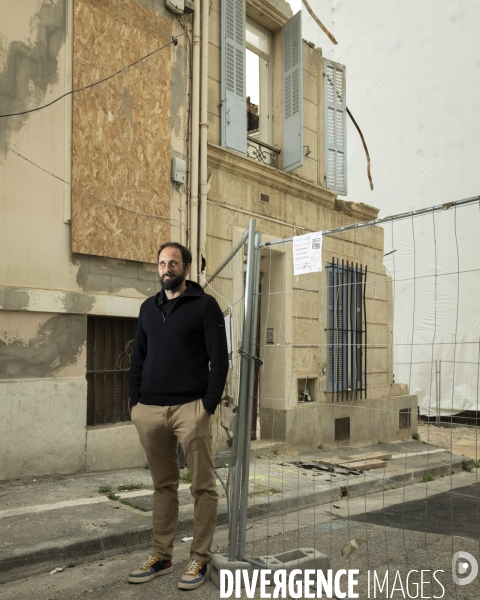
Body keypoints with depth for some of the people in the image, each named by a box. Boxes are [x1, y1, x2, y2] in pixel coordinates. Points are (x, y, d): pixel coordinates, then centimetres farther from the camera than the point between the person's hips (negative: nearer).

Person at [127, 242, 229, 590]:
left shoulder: (204, 305, -2)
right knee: (163, 485, 14)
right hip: (150, 410, 5)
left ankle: (200, 559, 16)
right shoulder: (149, 307, 15)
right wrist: (135, 401, 7)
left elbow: (220, 359, -6)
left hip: (190, 408, -5)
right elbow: (138, 358, 17)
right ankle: (162, 556, 25)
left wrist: (209, 406, -13)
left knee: (203, 486, 3)